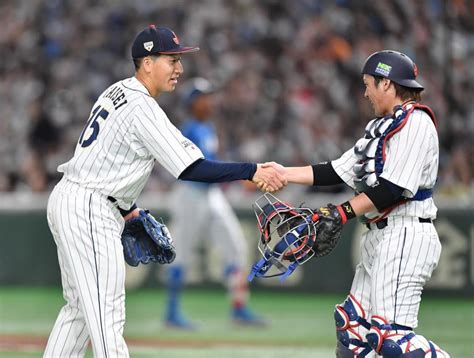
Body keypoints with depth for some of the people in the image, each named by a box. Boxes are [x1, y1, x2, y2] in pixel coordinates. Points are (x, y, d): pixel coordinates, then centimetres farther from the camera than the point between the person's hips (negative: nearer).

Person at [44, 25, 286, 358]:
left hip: (68, 200, 10)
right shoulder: (142, 109, -19)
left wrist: (126, 208, 24)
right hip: (91, 212, -10)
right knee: (107, 315, -12)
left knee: (81, 307, 18)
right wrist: (252, 171, -25)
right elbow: (190, 168, -25)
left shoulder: (117, 92, 11)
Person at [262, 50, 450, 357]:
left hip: (406, 236, -11)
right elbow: (337, 171, 19)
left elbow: (395, 188, -20)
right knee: (352, 323, 11)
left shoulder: (414, 122, -11)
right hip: (379, 237, 11)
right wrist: (284, 173, 14)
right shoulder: (381, 127, 20)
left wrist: (344, 212, -21)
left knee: (389, 332, -21)